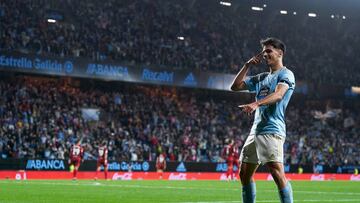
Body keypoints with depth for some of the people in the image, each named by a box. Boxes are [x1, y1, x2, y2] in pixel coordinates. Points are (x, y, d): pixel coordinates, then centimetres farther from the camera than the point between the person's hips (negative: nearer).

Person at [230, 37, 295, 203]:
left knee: (278, 173, -18)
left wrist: (256, 104, -35)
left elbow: (278, 95, -20)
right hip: (256, 130, 8)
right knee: (244, 174, 9)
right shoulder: (261, 78, 23)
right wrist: (247, 66, 15)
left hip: (272, 130, -8)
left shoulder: (286, 74, -1)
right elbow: (235, 86, 23)